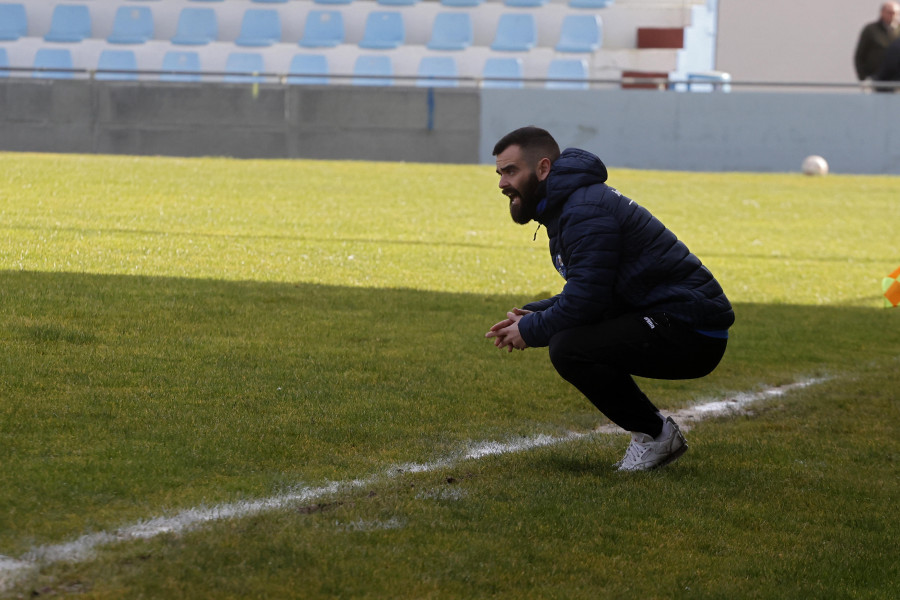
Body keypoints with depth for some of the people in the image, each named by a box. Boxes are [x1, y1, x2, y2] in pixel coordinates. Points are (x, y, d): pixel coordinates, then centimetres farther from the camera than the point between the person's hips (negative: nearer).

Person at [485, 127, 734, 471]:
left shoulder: (585, 211, -17)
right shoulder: (565, 204, 17)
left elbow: (585, 301, -21)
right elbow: (586, 294, 24)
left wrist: (530, 331, -5)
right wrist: (533, 315, 10)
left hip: (690, 332, -11)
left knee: (569, 348, -23)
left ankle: (655, 434, -6)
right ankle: (653, 434, 16)